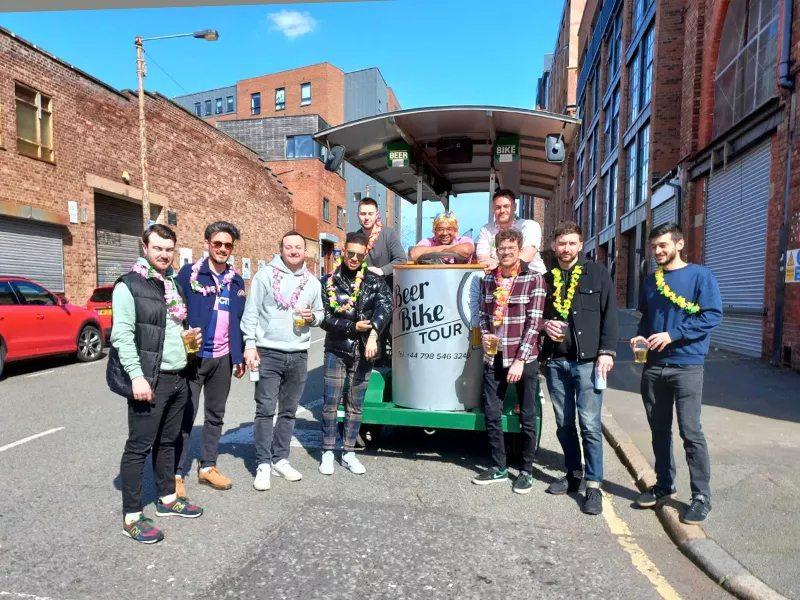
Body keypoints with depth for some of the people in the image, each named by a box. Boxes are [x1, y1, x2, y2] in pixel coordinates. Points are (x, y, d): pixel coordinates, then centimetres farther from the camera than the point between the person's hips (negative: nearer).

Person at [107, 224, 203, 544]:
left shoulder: (175, 284, 15)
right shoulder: (129, 285, -9)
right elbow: (121, 335, -16)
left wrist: (189, 334, 5)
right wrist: (136, 376, -23)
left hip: (178, 377, 7)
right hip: (150, 379, -7)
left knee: (167, 442, 17)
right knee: (139, 447, 1)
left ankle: (167, 499, 31)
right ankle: (131, 517, 12)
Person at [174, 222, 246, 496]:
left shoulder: (236, 280, 9)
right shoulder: (189, 273, -6)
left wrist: (239, 356, 10)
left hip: (223, 358, 5)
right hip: (193, 356, -5)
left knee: (215, 415, 14)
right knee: (185, 417, 3)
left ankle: (207, 466, 27)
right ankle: (176, 474, 14)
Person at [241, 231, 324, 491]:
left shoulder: (313, 282, 10)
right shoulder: (265, 275, -3)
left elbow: (321, 313, 18)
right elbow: (251, 312, -5)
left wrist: (312, 317, -6)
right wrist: (250, 344, -11)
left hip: (299, 355, 4)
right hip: (268, 353, -4)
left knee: (288, 411, 12)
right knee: (265, 410, -2)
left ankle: (280, 459, 24)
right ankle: (263, 464, 10)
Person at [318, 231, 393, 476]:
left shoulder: (375, 281, 1)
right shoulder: (328, 282, -1)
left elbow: (385, 306, -17)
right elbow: (324, 318, -6)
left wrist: (373, 334, -31)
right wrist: (352, 327, -17)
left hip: (363, 352, 1)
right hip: (336, 350, -1)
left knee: (356, 405, 10)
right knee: (330, 404, 4)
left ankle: (348, 453, 23)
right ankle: (328, 452, 19)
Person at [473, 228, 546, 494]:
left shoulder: (534, 279, -5)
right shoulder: (488, 280, 9)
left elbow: (534, 322, -10)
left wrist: (520, 360, -14)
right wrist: (485, 336, -4)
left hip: (524, 359, -4)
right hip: (494, 358, 4)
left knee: (527, 417, 7)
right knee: (491, 415, 10)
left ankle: (527, 470, 24)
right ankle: (498, 467, 27)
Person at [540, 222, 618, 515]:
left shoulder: (597, 273, 4)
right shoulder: (547, 277, 13)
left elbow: (609, 314, -1)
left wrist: (606, 351, -10)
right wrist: (545, 323, -3)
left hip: (588, 360, -4)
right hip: (556, 361, 4)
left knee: (590, 425, -4)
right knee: (564, 423, 11)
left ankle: (593, 486, 7)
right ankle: (573, 474, 27)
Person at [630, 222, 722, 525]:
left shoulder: (700, 275, -3)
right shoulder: (650, 280, 12)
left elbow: (713, 315, -11)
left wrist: (673, 334, -19)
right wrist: (641, 335, 0)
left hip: (686, 366, -5)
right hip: (653, 366, 5)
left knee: (690, 432, -3)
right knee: (659, 429, 13)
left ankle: (701, 497, 10)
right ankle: (664, 485, 26)